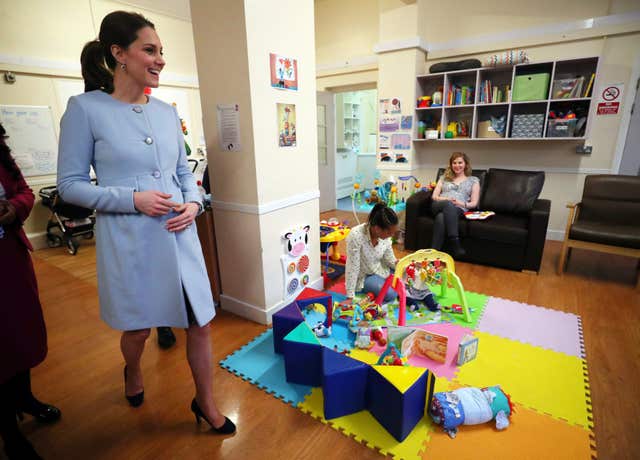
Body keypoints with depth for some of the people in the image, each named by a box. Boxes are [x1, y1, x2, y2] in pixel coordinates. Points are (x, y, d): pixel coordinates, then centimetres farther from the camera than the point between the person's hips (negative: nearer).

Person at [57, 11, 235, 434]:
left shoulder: (167, 112, 8)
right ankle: (133, 371, 55)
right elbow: (70, 184, -6)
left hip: (179, 237, 4)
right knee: (138, 330, 17)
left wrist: (194, 203, -7)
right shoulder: (85, 108, -6)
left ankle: (205, 403, 33)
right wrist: (134, 199, -19)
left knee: (201, 324, 8)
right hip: (128, 241, -3)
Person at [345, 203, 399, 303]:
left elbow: (390, 259, -3)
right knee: (391, 294, -23)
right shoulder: (356, 236, -34)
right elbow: (352, 267, -29)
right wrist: (350, 297, -25)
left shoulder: (385, 234, -16)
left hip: (380, 268, 6)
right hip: (363, 276, -6)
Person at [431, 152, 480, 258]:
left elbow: (474, 203, 13)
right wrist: (446, 199, -6)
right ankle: (455, 243, -47)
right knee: (448, 204, -40)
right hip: (439, 206, 1)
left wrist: (461, 203, -9)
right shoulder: (444, 177, 28)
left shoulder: (473, 180, 22)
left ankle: (434, 252, -46)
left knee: (441, 217, -40)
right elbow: (434, 196, 16)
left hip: (459, 209, -1)